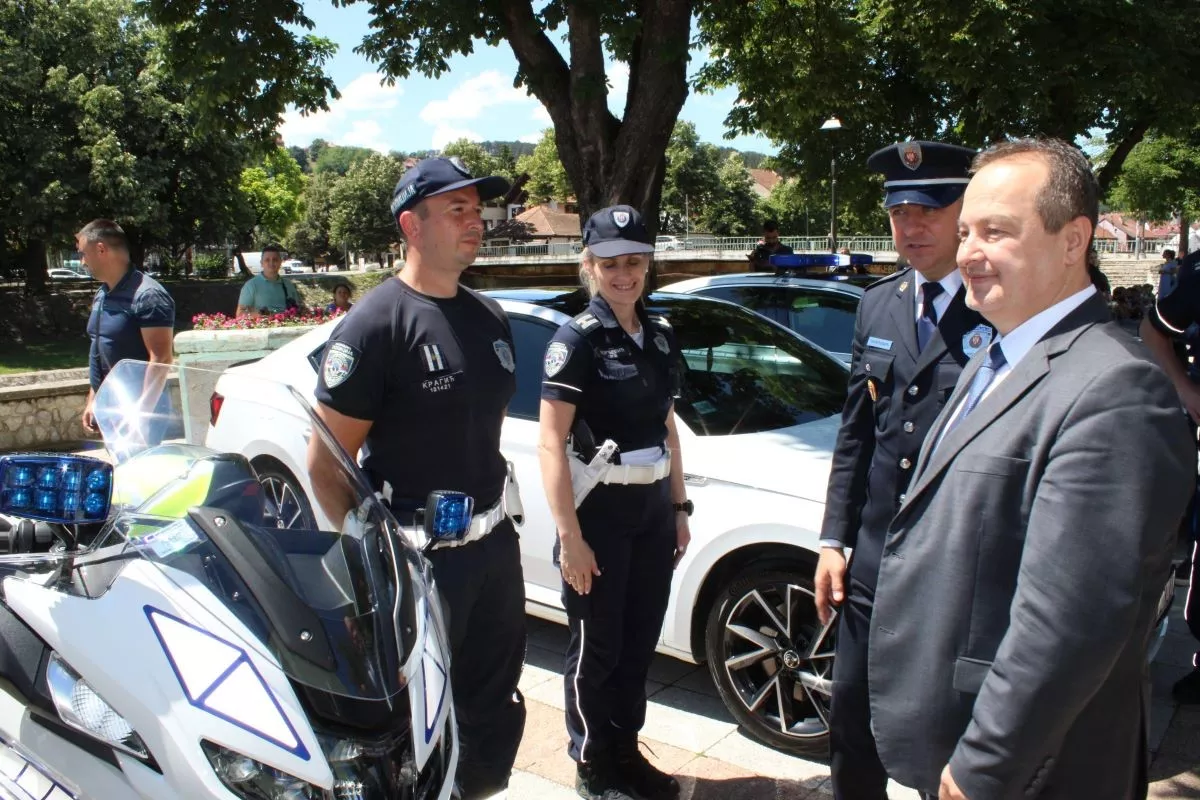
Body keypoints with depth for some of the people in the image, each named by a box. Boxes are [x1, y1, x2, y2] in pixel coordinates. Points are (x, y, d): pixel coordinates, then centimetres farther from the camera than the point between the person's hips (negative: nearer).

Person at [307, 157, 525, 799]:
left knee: (494, 702, 21)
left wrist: (499, 512, 17)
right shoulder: (376, 323, -15)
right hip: (419, 555, -7)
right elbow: (328, 459, -16)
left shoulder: (490, 317, 8)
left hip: (495, 542, 7)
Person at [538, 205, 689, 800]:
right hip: (598, 510, -6)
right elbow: (550, 442, -15)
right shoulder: (578, 339, -11)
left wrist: (679, 508, 12)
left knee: (639, 642, 15)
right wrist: (569, 536, -19)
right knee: (596, 649, 7)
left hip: (653, 509, 6)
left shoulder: (660, 337, 8)